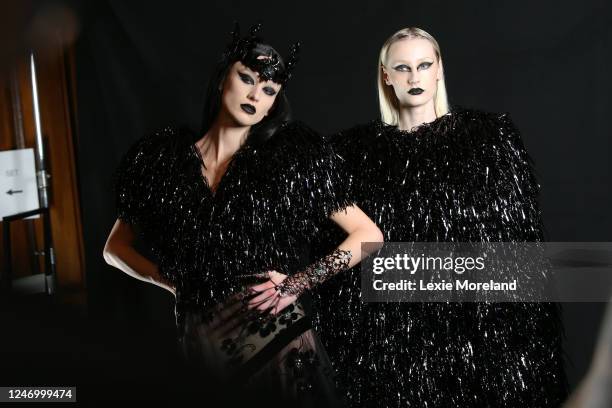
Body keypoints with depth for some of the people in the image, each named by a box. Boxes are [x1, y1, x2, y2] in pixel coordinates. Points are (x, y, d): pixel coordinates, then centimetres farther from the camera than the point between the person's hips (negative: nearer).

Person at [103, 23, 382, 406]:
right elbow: (115, 248, 14)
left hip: (278, 340, -1)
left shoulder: (292, 158, -3)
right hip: (198, 343, 2)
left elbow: (370, 236, 0)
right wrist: (173, 282, -1)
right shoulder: (162, 158, 2)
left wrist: (297, 283, -8)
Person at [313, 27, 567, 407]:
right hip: (387, 333, 1)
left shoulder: (490, 136, 1)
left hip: (474, 327, -1)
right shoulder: (355, 150, 6)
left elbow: (520, 238, 0)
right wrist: (339, 341, 5)